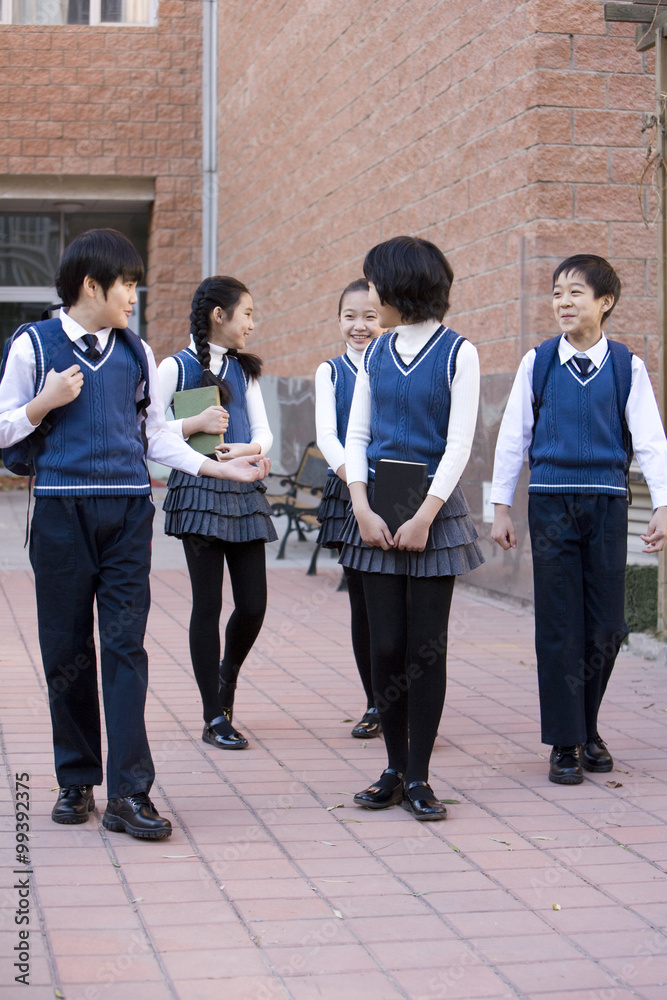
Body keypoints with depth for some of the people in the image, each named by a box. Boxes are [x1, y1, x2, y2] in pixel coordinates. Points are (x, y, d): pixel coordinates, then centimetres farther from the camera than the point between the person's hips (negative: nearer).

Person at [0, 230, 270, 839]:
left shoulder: (137, 353, 13)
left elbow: (157, 436, 17)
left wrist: (219, 468, 9)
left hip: (128, 513, 2)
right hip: (62, 511, -2)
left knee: (125, 646, -5)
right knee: (66, 650, 5)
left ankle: (129, 793, -6)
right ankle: (76, 781, 18)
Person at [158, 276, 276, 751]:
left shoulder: (244, 370, 15)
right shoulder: (176, 367, -1)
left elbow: (263, 431, 11)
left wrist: (250, 449, -10)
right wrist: (195, 424, -16)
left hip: (244, 491, 5)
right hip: (198, 490, -5)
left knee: (254, 604, 0)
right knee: (208, 604, -2)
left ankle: (227, 673, 32)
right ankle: (215, 717, 6)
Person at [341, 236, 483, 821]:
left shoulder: (457, 353, -3)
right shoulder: (375, 355, 11)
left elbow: (459, 445, -8)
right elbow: (357, 436, 8)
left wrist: (425, 516, -15)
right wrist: (363, 508, -6)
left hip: (434, 509, -4)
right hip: (377, 510, 4)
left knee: (426, 645, -1)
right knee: (386, 644, 3)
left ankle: (419, 777, 5)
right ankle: (395, 770, 13)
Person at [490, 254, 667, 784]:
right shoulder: (537, 362, 4)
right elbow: (512, 436, 8)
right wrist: (502, 507, 6)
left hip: (607, 501, 0)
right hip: (551, 499, 0)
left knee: (606, 625, 3)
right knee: (558, 625, 0)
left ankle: (588, 727, 24)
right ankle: (565, 743, 9)